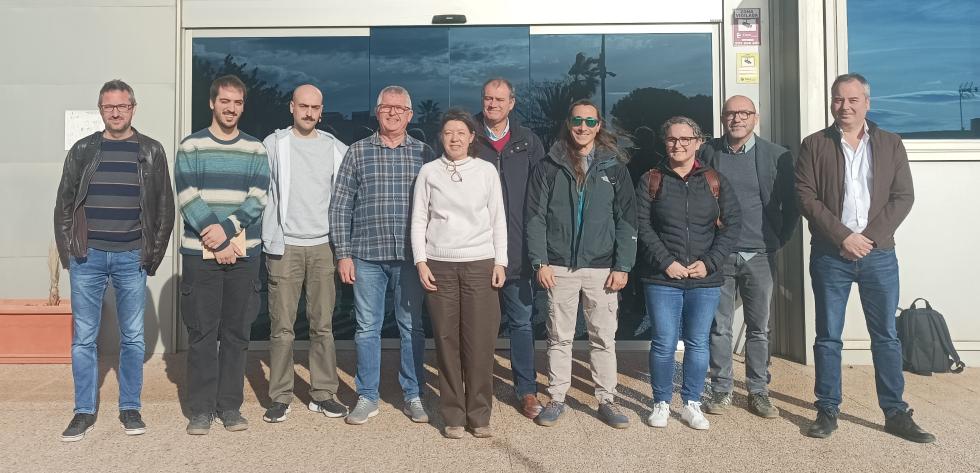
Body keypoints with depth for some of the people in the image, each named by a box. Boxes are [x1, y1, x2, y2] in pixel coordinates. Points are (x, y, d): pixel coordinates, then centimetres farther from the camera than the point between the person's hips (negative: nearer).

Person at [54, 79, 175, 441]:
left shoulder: (151, 152, 4)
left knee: (133, 338, 6)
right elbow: (64, 203, 10)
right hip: (87, 256, 1)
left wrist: (155, 253, 0)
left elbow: (165, 207, 5)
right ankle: (84, 412, 17)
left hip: (132, 258, -1)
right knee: (83, 338, 5)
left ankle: (130, 408, 18)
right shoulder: (82, 150, 7)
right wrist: (67, 250, 2)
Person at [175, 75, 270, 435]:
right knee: (201, 333, 3)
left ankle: (230, 405, 16)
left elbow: (257, 199, -1)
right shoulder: (190, 147, 5)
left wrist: (226, 228, -15)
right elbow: (188, 198, -5)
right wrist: (216, 242, -13)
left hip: (243, 253, 2)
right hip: (199, 253, -1)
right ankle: (201, 408, 13)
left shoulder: (255, 150, 9)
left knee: (236, 332, 6)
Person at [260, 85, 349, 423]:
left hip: (323, 246, 2)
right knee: (282, 327, 0)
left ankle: (323, 394, 15)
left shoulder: (337, 149, 9)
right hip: (284, 246, -2)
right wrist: (270, 235, -5)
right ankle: (280, 397, 11)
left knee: (323, 325, 5)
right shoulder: (274, 144, 2)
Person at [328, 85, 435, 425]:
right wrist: (343, 254, -1)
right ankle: (367, 397, 19)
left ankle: (413, 396, 20)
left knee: (412, 328, 7)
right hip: (367, 256, 0)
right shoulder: (357, 152, 6)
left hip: (411, 256, 0)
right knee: (367, 328, 7)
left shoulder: (424, 154, 7)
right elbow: (340, 206, 5)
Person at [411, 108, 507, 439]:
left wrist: (500, 261, 1)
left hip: (480, 263, 0)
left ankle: (479, 415, 11)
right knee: (446, 341, 2)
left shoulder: (486, 170, 7)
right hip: (440, 265, 0)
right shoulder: (429, 172, 7)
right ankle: (453, 415, 13)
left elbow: (498, 219, 8)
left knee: (480, 342, -2)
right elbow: (418, 220, 7)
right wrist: (420, 261, -2)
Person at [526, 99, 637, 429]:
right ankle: (556, 399, 18)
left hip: (602, 267, 1)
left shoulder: (614, 167, 6)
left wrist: (622, 266, -3)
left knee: (604, 337, 6)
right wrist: (540, 262, -7)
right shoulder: (549, 167, 4)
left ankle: (607, 400, 18)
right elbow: (536, 217, 2)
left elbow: (627, 219, 4)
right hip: (559, 266, 0)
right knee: (559, 337, 7)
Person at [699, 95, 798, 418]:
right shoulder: (707, 153, 2)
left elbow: (791, 205, 6)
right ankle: (721, 390, 17)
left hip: (760, 256, 0)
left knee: (759, 328, 8)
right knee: (719, 327, 5)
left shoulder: (778, 156, 1)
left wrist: (779, 240, 2)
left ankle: (758, 391, 20)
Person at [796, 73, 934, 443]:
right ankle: (828, 411, 15)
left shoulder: (890, 144, 8)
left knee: (886, 336, 8)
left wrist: (870, 236, -11)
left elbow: (903, 197, 2)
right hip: (830, 255, -1)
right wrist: (844, 236, -14)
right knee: (828, 337, 5)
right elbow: (806, 197, -5)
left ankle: (896, 413, 18)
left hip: (879, 254, 2)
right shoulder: (814, 145, 2)